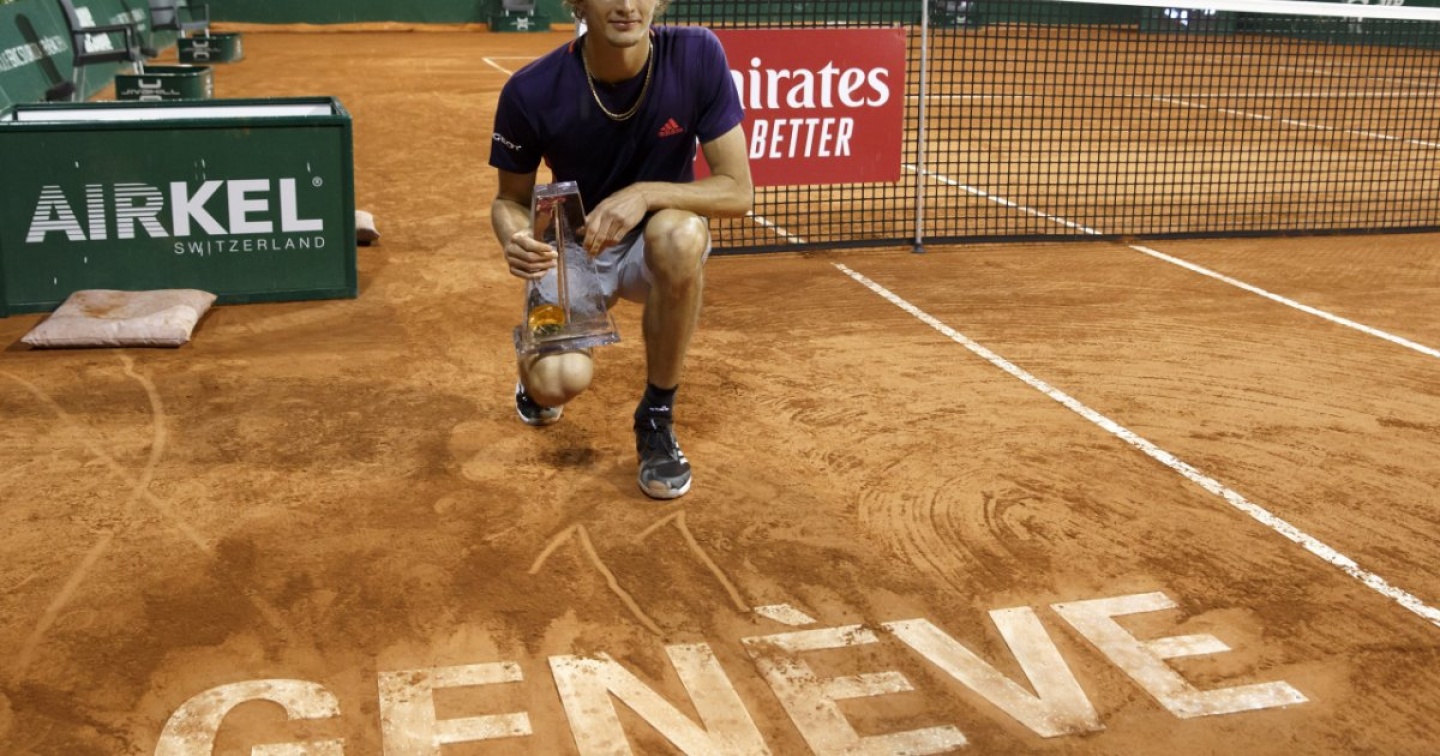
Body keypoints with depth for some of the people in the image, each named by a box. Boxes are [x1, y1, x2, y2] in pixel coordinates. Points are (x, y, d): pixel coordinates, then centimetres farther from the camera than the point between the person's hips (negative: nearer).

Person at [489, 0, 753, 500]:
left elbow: (738, 191, -18)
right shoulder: (531, 92, -19)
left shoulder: (697, 56, -20)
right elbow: (511, 199, -3)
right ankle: (537, 366, 19)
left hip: (657, 245, 0)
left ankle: (657, 416, -14)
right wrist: (514, 237, -27)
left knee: (679, 231, -37)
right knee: (558, 380, -26)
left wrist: (645, 194, -34)